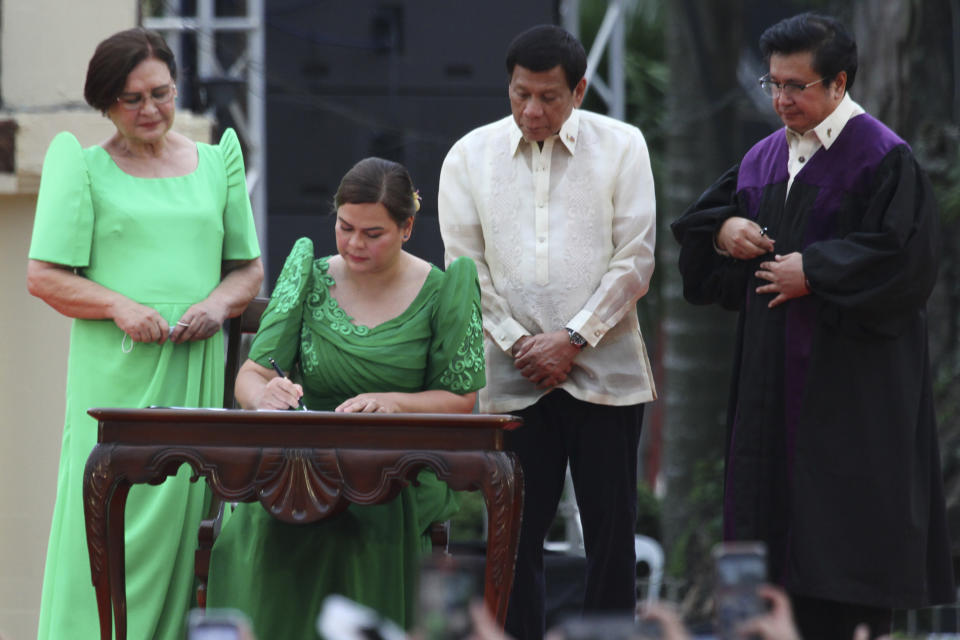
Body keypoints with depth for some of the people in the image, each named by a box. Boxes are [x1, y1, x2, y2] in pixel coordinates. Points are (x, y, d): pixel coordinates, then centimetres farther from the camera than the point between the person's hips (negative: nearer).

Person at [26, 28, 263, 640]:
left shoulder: (217, 163, 14)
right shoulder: (84, 165, 4)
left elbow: (249, 267, 19)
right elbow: (45, 276, 0)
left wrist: (219, 304, -3)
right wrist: (120, 307, -15)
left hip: (197, 368, 3)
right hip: (117, 372, -3)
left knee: (182, 517, 0)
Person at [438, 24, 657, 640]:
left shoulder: (622, 147, 3)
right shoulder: (471, 156, 6)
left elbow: (635, 261, -1)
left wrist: (573, 339, -9)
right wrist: (518, 343, -5)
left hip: (605, 370, -1)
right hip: (511, 376, 1)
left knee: (612, 534, 1)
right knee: (516, 536, 1)